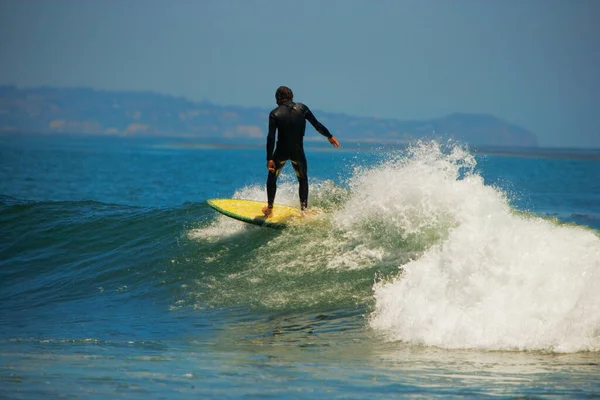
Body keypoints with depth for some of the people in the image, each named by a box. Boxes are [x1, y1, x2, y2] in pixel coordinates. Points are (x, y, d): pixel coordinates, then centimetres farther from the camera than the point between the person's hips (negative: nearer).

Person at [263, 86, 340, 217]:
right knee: (303, 179, 21)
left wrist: (269, 159, -14)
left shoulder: (275, 114, -7)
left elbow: (271, 137, -13)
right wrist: (329, 136, 17)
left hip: (281, 152, -1)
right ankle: (304, 209, 14)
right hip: (297, 152, 1)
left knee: (272, 177, 21)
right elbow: (317, 125, 1)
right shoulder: (301, 108, -3)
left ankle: (269, 207, 22)